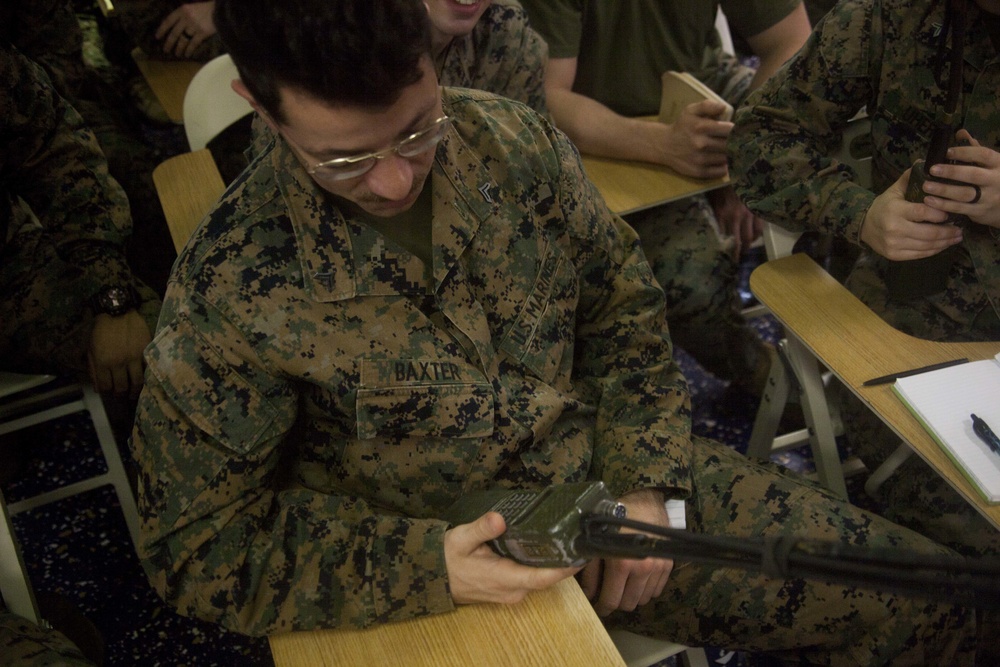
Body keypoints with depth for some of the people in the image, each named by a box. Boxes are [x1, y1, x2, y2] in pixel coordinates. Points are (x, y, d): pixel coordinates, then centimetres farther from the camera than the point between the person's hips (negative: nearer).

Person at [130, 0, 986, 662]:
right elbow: (200, 543, -13)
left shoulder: (515, 141, -10)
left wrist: (648, 484, -7)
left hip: (619, 477, 4)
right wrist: (428, 566, -23)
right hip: (457, 563, -3)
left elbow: (625, 304, 3)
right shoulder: (227, 293, -21)